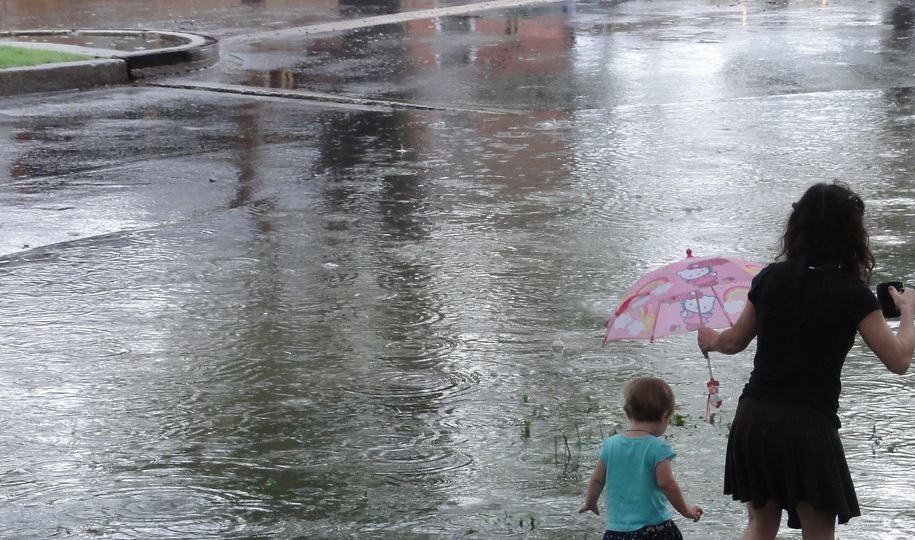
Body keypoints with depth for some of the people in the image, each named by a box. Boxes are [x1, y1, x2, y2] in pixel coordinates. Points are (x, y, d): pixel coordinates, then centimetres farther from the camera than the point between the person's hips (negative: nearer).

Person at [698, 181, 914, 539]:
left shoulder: (771, 278, 5)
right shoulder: (852, 294, -7)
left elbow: (735, 341, 17)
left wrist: (711, 342, 40)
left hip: (754, 418, 4)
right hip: (808, 426, -4)